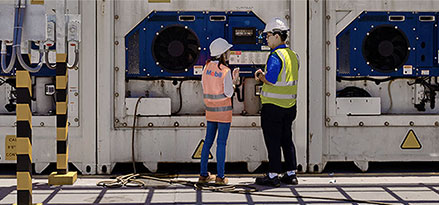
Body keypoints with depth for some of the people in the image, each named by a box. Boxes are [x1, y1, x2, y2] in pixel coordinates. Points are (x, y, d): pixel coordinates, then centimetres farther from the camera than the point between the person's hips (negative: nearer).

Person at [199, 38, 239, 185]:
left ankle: (203, 174, 15)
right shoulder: (225, 71, -14)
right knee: (221, 143, -1)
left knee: (208, 141, 12)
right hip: (223, 109, -5)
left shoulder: (207, 67, 2)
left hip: (210, 110, 6)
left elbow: (204, 87, 8)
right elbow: (228, 93, -11)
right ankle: (220, 177, 2)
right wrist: (234, 80, 3)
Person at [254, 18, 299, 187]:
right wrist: (264, 75, 10)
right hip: (289, 105, 8)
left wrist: (261, 76, -3)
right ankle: (291, 174, 17)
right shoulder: (293, 55, 10)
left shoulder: (276, 56, -16)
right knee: (287, 140, 14)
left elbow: (270, 80, -24)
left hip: (273, 105, -8)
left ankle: (273, 176, 3)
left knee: (272, 141, -1)